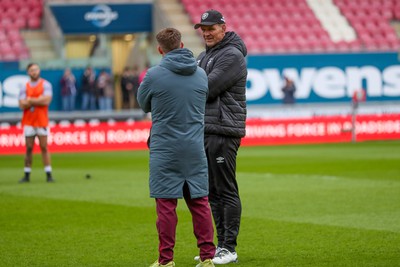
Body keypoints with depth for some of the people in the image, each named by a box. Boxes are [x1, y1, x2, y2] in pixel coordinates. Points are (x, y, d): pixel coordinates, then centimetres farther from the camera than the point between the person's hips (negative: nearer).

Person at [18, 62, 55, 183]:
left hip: (42, 121, -2)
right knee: (28, 148, 3)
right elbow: (22, 105, -3)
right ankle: (27, 175, 7)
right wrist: (39, 100, -10)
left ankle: (48, 174, -4)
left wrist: (30, 100, -7)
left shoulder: (45, 85, 1)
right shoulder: (25, 87, 8)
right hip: (28, 122, 2)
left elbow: (46, 101, -12)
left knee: (44, 147, -4)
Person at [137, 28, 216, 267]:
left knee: (166, 204, 1)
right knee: (200, 202, 8)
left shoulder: (154, 75, -9)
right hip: (195, 148, 4)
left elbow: (144, 105, 7)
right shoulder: (201, 74, 4)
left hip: (165, 150, -4)